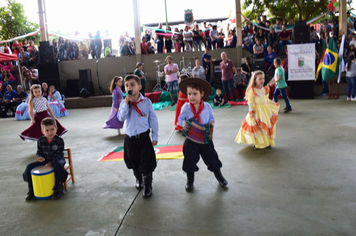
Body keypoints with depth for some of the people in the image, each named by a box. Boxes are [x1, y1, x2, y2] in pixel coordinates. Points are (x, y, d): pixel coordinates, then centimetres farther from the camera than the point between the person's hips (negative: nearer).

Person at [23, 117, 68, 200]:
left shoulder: (59, 140, -14)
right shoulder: (40, 141, -2)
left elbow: (58, 154, -16)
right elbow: (39, 152, 6)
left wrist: (50, 163, -26)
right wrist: (40, 157, -18)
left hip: (56, 160, -5)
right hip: (44, 160, 5)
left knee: (58, 165, -38)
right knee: (29, 167, -10)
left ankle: (58, 187, -19)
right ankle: (32, 189, 9)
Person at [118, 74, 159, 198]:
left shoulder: (146, 102, -7)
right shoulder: (124, 103, -2)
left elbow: (153, 119, -3)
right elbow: (121, 118, -15)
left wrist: (155, 136, -1)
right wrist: (126, 104, -23)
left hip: (144, 137, -3)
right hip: (130, 138, 3)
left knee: (146, 163, 1)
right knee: (134, 162, 18)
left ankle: (147, 185, 17)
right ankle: (138, 179, 43)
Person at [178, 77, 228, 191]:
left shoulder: (207, 107, -6)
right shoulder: (186, 107, -7)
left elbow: (211, 118, 6)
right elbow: (181, 118, 0)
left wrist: (212, 122, -15)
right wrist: (183, 123, -21)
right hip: (191, 140, 0)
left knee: (211, 157, 11)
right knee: (190, 160, 9)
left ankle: (219, 176, 34)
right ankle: (190, 180, 30)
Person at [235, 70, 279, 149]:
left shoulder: (265, 89, 7)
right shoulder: (252, 90, -12)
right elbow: (250, 102, -12)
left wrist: (274, 104, 14)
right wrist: (251, 111, -17)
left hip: (266, 110, 6)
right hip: (257, 110, -5)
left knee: (267, 126, 9)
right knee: (257, 127, -1)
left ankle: (267, 142, 21)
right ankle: (257, 143, 13)